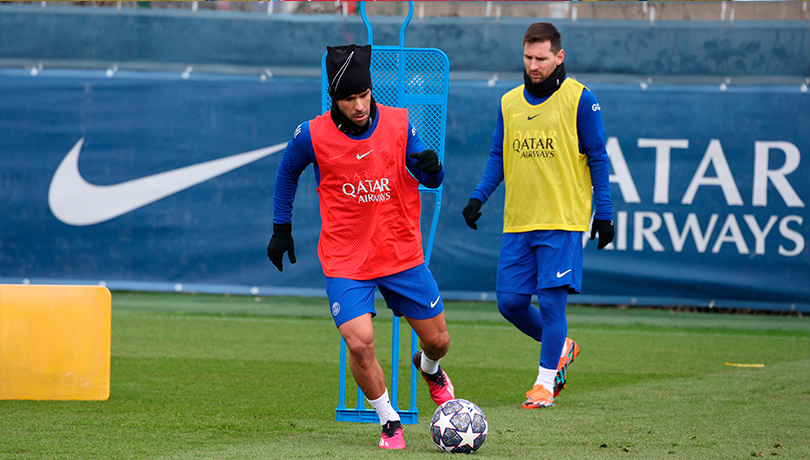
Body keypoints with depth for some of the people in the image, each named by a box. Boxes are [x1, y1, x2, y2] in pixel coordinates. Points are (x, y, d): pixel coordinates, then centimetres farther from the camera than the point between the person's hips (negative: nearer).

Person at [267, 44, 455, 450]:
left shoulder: (398, 124, -7)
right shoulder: (313, 135, -10)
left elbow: (431, 180, 2)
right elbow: (287, 172, 11)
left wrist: (431, 168, -22)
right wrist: (282, 228, 13)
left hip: (402, 253, 2)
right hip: (345, 260, -2)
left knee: (437, 340, 8)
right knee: (359, 343, -19)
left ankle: (429, 368, 47)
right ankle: (390, 422, 5)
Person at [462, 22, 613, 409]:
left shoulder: (579, 100, -2)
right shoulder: (509, 102, 11)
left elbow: (597, 159, 0)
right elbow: (498, 157, 18)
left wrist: (603, 213, -4)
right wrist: (478, 197, 5)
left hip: (562, 221, -5)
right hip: (517, 222, 5)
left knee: (551, 302, -8)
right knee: (510, 301, 2)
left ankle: (544, 383, 3)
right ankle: (560, 348, 26)